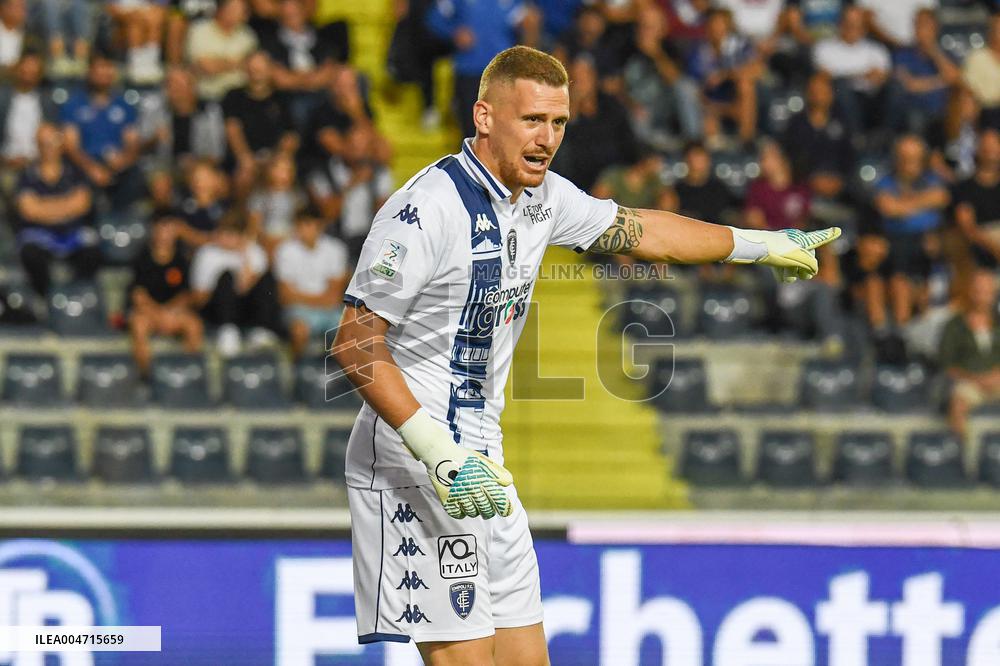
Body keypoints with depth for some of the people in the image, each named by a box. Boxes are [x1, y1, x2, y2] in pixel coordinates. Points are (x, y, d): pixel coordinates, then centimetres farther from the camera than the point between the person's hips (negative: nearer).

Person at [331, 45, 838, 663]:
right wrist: (436, 450, -27)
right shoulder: (427, 208, -18)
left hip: (479, 465, 9)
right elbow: (356, 343, -19)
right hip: (412, 470, -9)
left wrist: (762, 244, 34)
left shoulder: (542, 197, 8)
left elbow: (636, 229, 26)